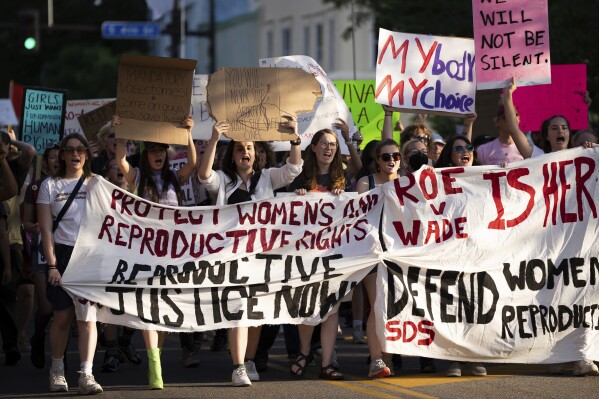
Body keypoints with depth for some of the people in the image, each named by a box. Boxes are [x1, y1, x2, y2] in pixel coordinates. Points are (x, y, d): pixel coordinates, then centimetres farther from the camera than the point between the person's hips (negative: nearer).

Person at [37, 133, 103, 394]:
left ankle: (86, 375, -13)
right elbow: (45, 229, 2)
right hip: (62, 255, 0)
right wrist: (52, 265, -7)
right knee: (62, 316, 2)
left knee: (87, 316, -8)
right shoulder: (50, 186, 7)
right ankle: (57, 371, 20)